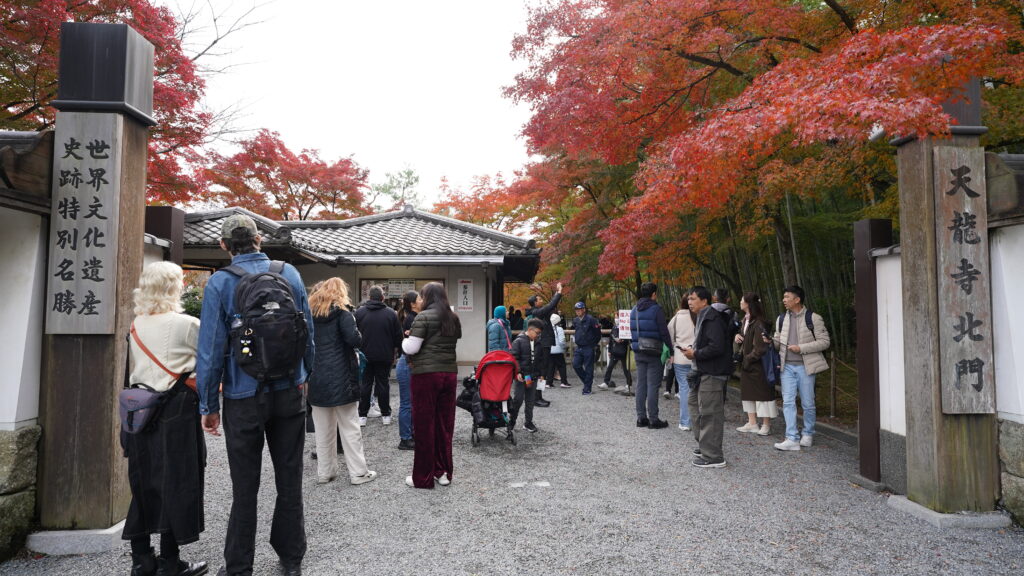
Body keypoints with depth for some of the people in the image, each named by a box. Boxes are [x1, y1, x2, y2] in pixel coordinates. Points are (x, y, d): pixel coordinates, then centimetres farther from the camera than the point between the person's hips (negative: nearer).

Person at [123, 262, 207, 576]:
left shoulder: (136, 326, 8)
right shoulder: (186, 325, -11)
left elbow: (133, 369, 13)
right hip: (176, 409, -6)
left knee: (143, 481, 13)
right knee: (175, 483, 3)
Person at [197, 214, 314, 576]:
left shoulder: (220, 283, -8)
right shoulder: (290, 274, 1)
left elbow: (211, 348, -8)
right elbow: (308, 333, 6)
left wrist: (209, 405, -1)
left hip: (245, 397, -2)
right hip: (290, 393, 3)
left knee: (245, 487, 8)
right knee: (289, 479, 13)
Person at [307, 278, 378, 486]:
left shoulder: (311, 311, 9)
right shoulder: (341, 310, -6)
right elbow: (354, 339, -17)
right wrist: (358, 335, 3)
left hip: (317, 377, 5)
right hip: (340, 377, -5)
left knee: (323, 429, 12)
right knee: (349, 427, 2)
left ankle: (324, 472, 17)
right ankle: (358, 472, 8)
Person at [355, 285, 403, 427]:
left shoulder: (359, 312, -3)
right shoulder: (391, 313, -4)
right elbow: (398, 336, -1)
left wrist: (358, 351, 15)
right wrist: (393, 352, 14)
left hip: (365, 355, 0)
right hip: (385, 356, 0)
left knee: (365, 385, 8)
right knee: (383, 384, 7)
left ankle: (362, 415, 10)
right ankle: (386, 415, 11)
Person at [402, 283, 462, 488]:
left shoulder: (424, 317, -8)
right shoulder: (454, 318, 12)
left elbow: (410, 348, -10)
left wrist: (406, 339, 11)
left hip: (426, 374, -6)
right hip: (450, 372, 6)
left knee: (424, 425, 2)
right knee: (444, 424, 12)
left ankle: (423, 477, 9)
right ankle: (444, 472, 19)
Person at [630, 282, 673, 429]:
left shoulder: (634, 310, 10)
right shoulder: (656, 309, -12)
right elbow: (664, 332, -13)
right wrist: (670, 348, -4)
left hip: (638, 352, 7)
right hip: (654, 352, -6)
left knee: (640, 384, 10)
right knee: (653, 385, -2)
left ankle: (641, 418, 15)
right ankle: (653, 419, 1)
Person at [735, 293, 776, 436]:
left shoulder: (758, 323, -19)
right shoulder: (745, 320, 10)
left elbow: (760, 348, -21)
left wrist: (748, 359, -15)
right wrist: (738, 336, 4)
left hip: (757, 365, -10)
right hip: (746, 364, 10)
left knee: (762, 392, 0)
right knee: (747, 392, 14)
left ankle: (766, 425, 9)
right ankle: (752, 423, 23)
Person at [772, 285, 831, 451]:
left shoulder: (813, 318, -5)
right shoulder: (782, 319, 10)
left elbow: (825, 342, -7)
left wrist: (801, 348, -16)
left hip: (805, 367, -4)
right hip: (787, 367, 4)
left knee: (807, 403, 6)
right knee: (788, 402, -3)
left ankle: (807, 434, 24)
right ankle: (792, 439, -1)